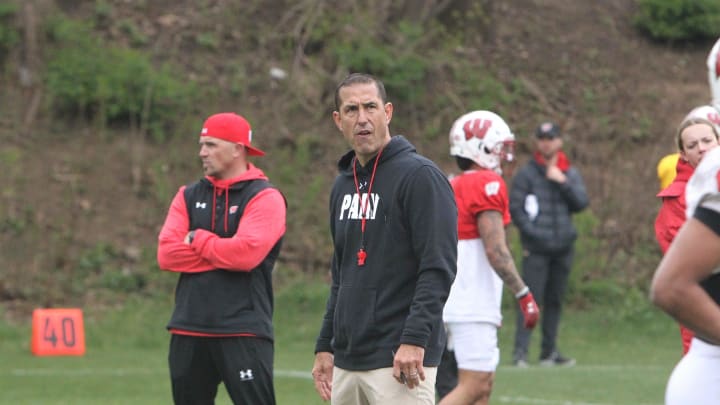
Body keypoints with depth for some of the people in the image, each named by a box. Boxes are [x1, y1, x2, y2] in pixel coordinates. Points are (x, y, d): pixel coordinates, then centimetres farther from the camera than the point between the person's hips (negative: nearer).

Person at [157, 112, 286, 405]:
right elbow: (167, 254, 0)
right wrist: (223, 252, -9)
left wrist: (197, 240, -5)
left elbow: (246, 253, -19)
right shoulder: (188, 196, 14)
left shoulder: (264, 197, -4)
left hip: (243, 333, -6)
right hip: (189, 331, 6)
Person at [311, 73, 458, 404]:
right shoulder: (344, 185, 16)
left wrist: (414, 340, -23)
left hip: (400, 359, -8)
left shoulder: (419, 176, -8)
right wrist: (325, 346, 19)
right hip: (348, 361, 8)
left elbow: (438, 269, -15)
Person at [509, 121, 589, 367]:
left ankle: (549, 351, 18)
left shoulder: (570, 173, 12)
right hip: (536, 248, -4)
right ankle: (520, 351, -13)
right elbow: (515, 208, -3)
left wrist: (563, 182, -10)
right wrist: (531, 232, -11)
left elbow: (581, 203, 1)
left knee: (555, 301, 10)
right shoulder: (527, 174, 0)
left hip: (563, 247, 5)